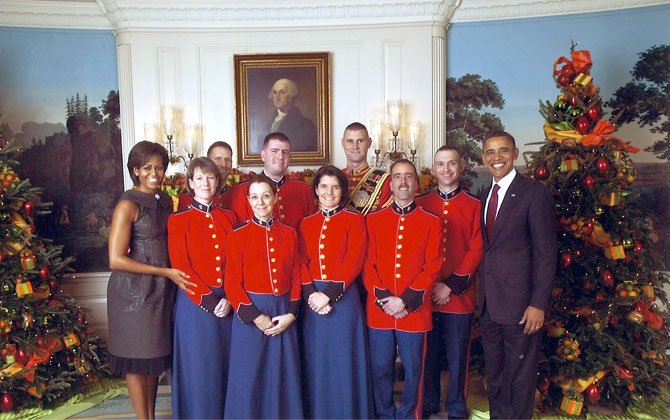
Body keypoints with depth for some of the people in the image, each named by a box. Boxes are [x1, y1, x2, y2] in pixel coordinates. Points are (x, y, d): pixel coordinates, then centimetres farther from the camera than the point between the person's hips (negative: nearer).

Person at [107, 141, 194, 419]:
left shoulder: (165, 201, 7)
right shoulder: (128, 205, -13)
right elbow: (116, 260, -17)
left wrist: (172, 274, 2)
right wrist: (165, 272, -15)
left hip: (161, 290, 6)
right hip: (134, 290, -6)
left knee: (155, 355, 15)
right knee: (138, 358, 6)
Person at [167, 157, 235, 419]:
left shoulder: (228, 218, 8)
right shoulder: (178, 220, -2)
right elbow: (180, 265, -7)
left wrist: (229, 298, -8)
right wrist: (206, 299, -13)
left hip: (227, 303, 3)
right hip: (195, 304, -3)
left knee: (225, 365, 12)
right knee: (198, 366, 6)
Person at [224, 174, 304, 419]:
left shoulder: (289, 234, 4)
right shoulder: (238, 236, -4)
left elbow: (297, 277, 5)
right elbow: (232, 283, -6)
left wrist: (291, 314, -7)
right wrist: (256, 316, -13)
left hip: (284, 315, 3)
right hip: (250, 314, -2)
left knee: (283, 376, 12)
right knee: (249, 378, 7)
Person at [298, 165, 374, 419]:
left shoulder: (354, 221, 0)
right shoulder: (307, 224, 11)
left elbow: (353, 263, -9)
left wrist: (329, 294, -16)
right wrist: (312, 294, -12)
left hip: (343, 299, -3)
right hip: (313, 300, 3)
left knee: (343, 362, 3)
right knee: (316, 362, 11)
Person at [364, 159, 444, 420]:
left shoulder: (432, 223, 1)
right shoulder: (373, 220, 5)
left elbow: (433, 267, -5)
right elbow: (367, 264, 1)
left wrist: (406, 300, -13)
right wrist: (384, 298, -11)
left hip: (414, 311, -1)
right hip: (378, 310, 1)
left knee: (413, 371, 11)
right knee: (381, 370, 12)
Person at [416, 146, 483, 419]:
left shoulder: (474, 205, -1)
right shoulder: (420, 204, 4)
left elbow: (477, 251, -5)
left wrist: (452, 285, -12)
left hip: (459, 295, -1)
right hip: (425, 294, 2)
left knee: (457, 355, 10)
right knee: (428, 353, 13)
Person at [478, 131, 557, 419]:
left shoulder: (534, 193, -11)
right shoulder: (485, 195, 10)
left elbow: (546, 253, -13)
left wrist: (538, 303, -16)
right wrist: (481, 292, 8)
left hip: (519, 300, -6)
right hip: (488, 301, 7)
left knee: (520, 374, 9)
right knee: (494, 373, 20)